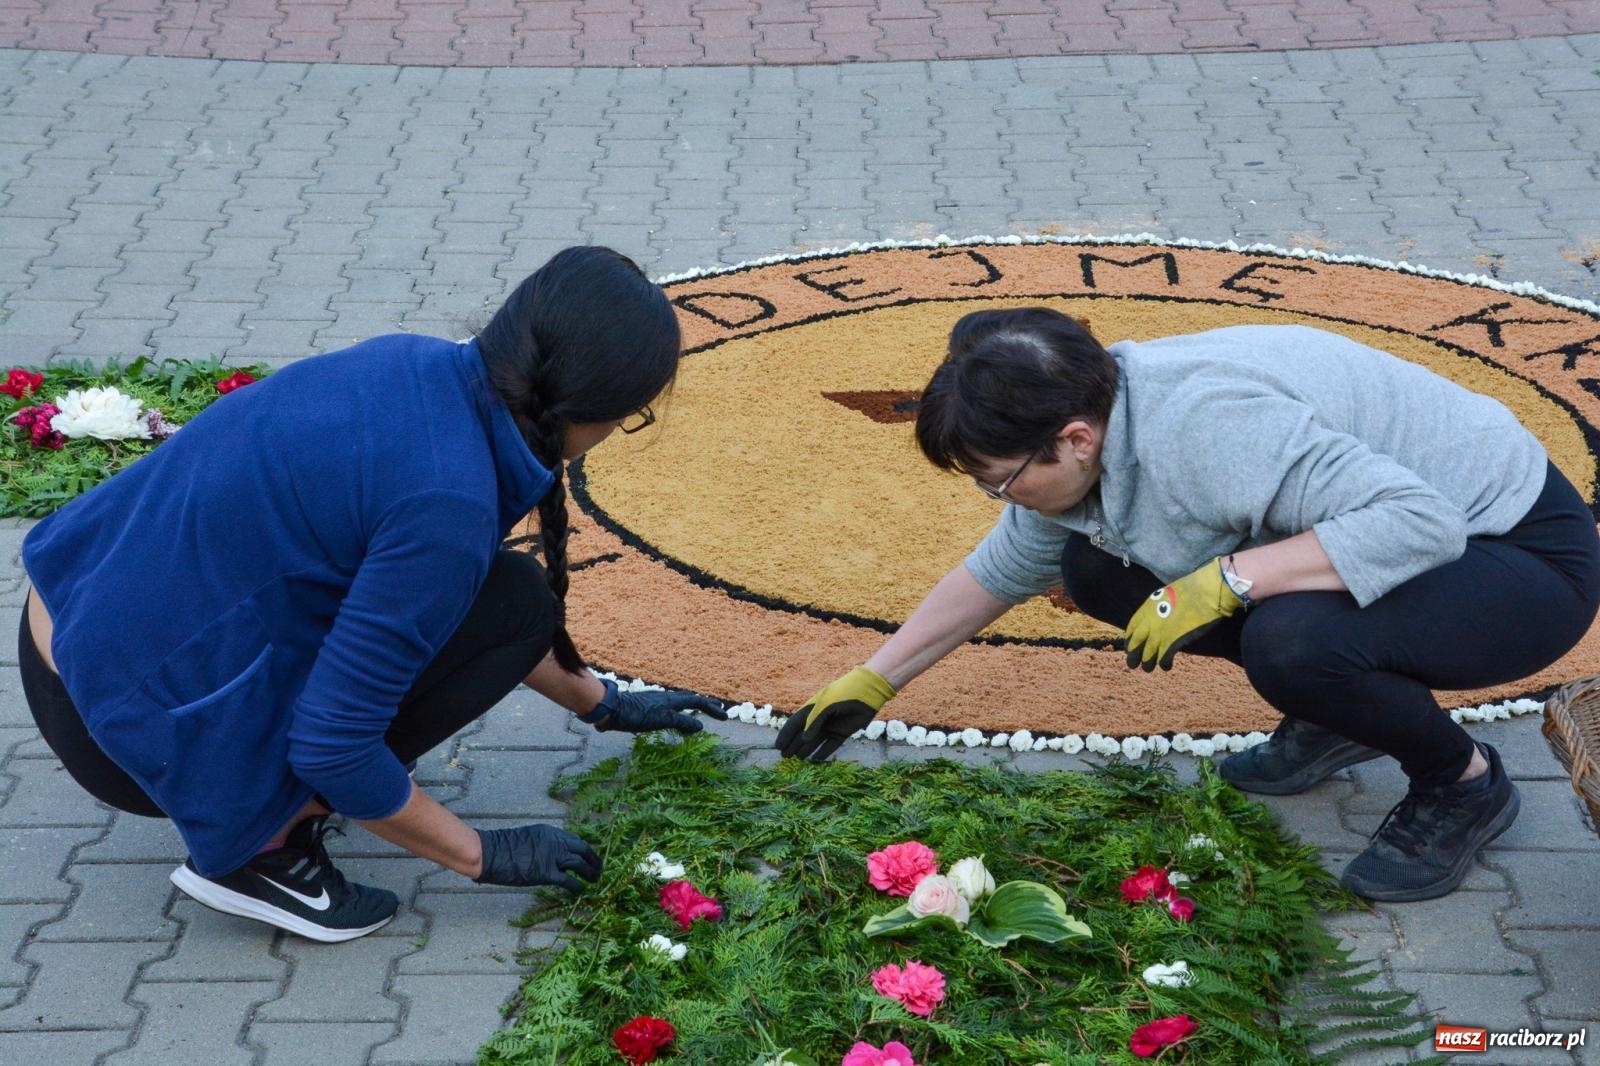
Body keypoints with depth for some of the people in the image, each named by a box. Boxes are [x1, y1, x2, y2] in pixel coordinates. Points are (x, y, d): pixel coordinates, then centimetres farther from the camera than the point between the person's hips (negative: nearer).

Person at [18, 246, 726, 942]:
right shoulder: (447, 502, -25)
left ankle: (275, 810, 14)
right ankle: (261, 846, -3)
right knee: (512, 604, -7)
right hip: (132, 721, -8)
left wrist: (601, 703, 26)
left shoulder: (419, 369, 0)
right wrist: (484, 856, -6)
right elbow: (331, 748, -20)